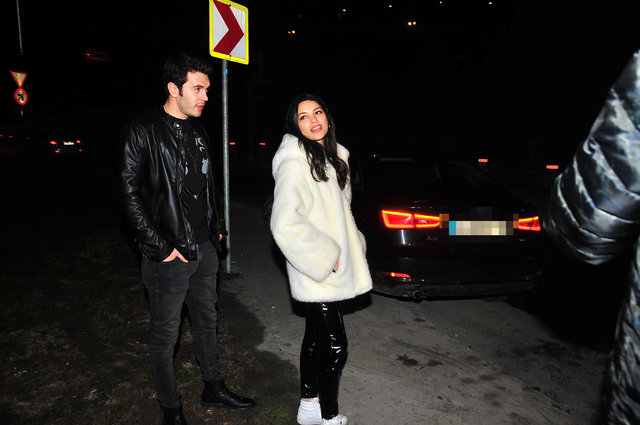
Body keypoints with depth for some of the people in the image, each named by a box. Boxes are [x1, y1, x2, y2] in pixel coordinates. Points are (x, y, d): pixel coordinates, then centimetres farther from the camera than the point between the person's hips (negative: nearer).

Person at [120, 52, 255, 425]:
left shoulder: (198, 131, 10)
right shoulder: (144, 132, -11)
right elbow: (131, 195, -14)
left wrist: (216, 227, 11)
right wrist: (160, 246, -16)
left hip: (205, 250, 7)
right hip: (170, 255, -7)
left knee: (207, 321, 20)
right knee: (166, 335, 8)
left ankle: (214, 389, 38)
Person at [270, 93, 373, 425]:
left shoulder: (332, 157, 10)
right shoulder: (295, 163, -19)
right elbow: (284, 223, -27)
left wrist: (353, 243, 14)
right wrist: (324, 258, -21)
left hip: (332, 268, 9)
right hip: (316, 274, -9)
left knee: (316, 338, 19)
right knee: (334, 347, 0)